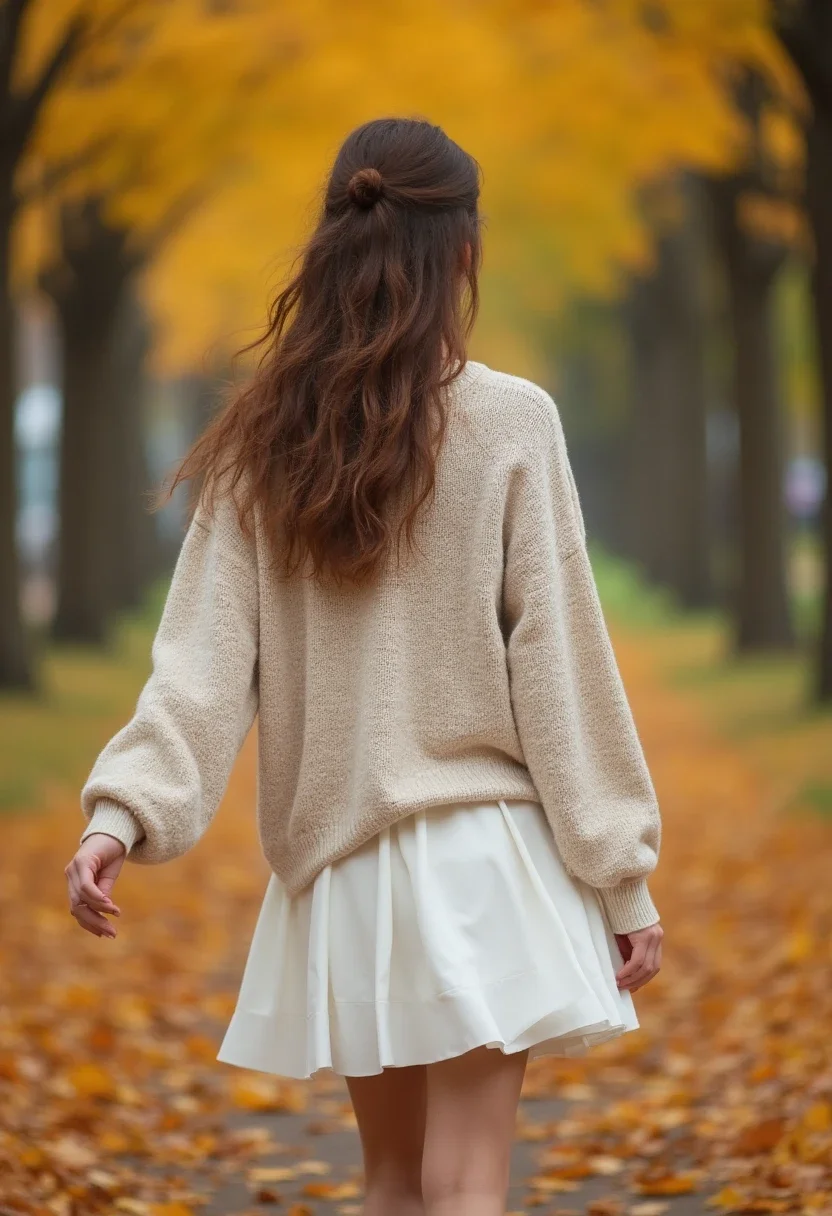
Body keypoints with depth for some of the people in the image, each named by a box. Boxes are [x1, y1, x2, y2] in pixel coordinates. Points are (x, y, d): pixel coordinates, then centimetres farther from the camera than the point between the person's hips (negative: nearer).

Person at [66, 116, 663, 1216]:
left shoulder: (266, 440, 3)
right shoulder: (509, 423, -8)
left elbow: (205, 650, -7)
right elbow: (556, 660, -8)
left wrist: (124, 809, -10)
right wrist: (622, 873, -3)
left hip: (335, 858, 4)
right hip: (481, 846, -4)